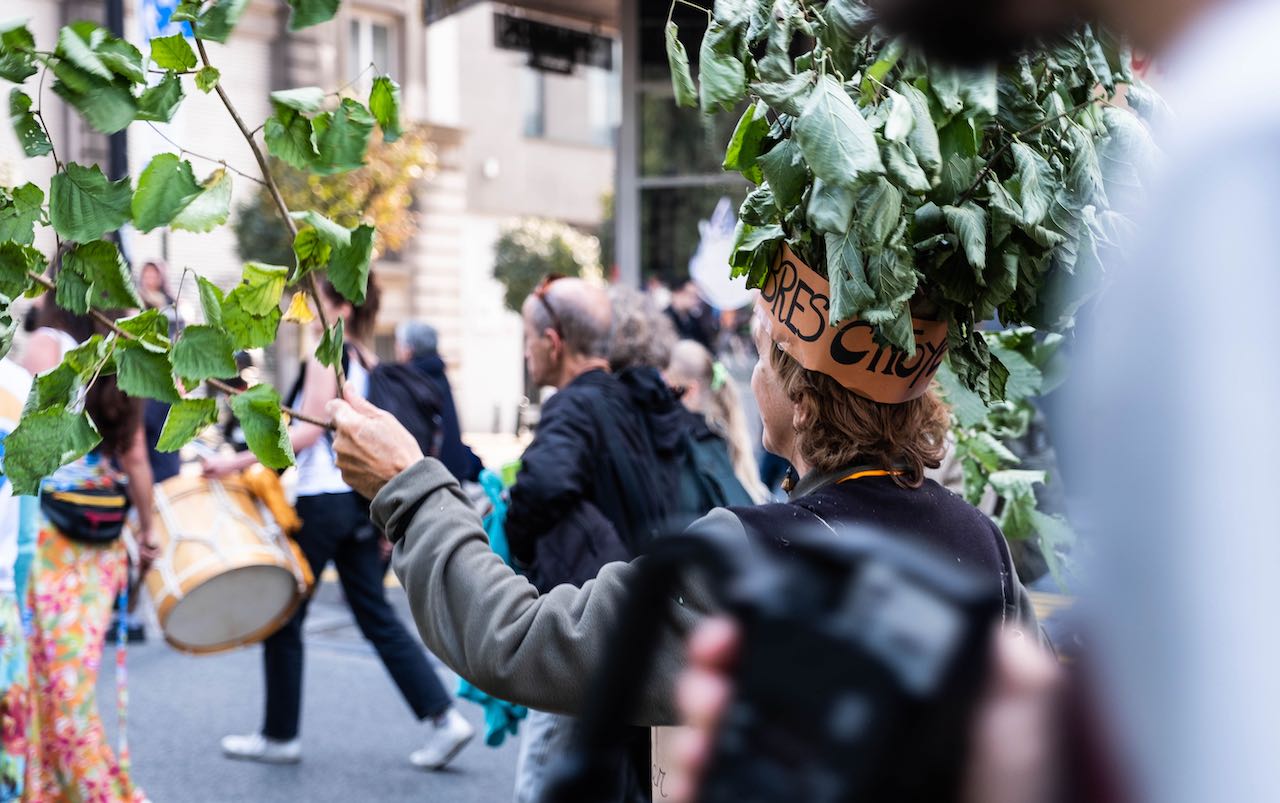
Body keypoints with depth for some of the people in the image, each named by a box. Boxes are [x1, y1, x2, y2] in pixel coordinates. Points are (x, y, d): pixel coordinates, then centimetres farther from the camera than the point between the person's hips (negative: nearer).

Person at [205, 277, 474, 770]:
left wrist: (238, 462, -19)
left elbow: (308, 431, -18)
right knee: (377, 616, 8)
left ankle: (280, 735, 14)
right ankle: (444, 718, 0)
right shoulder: (369, 362, 14)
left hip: (323, 498, -8)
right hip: (363, 498, 8)